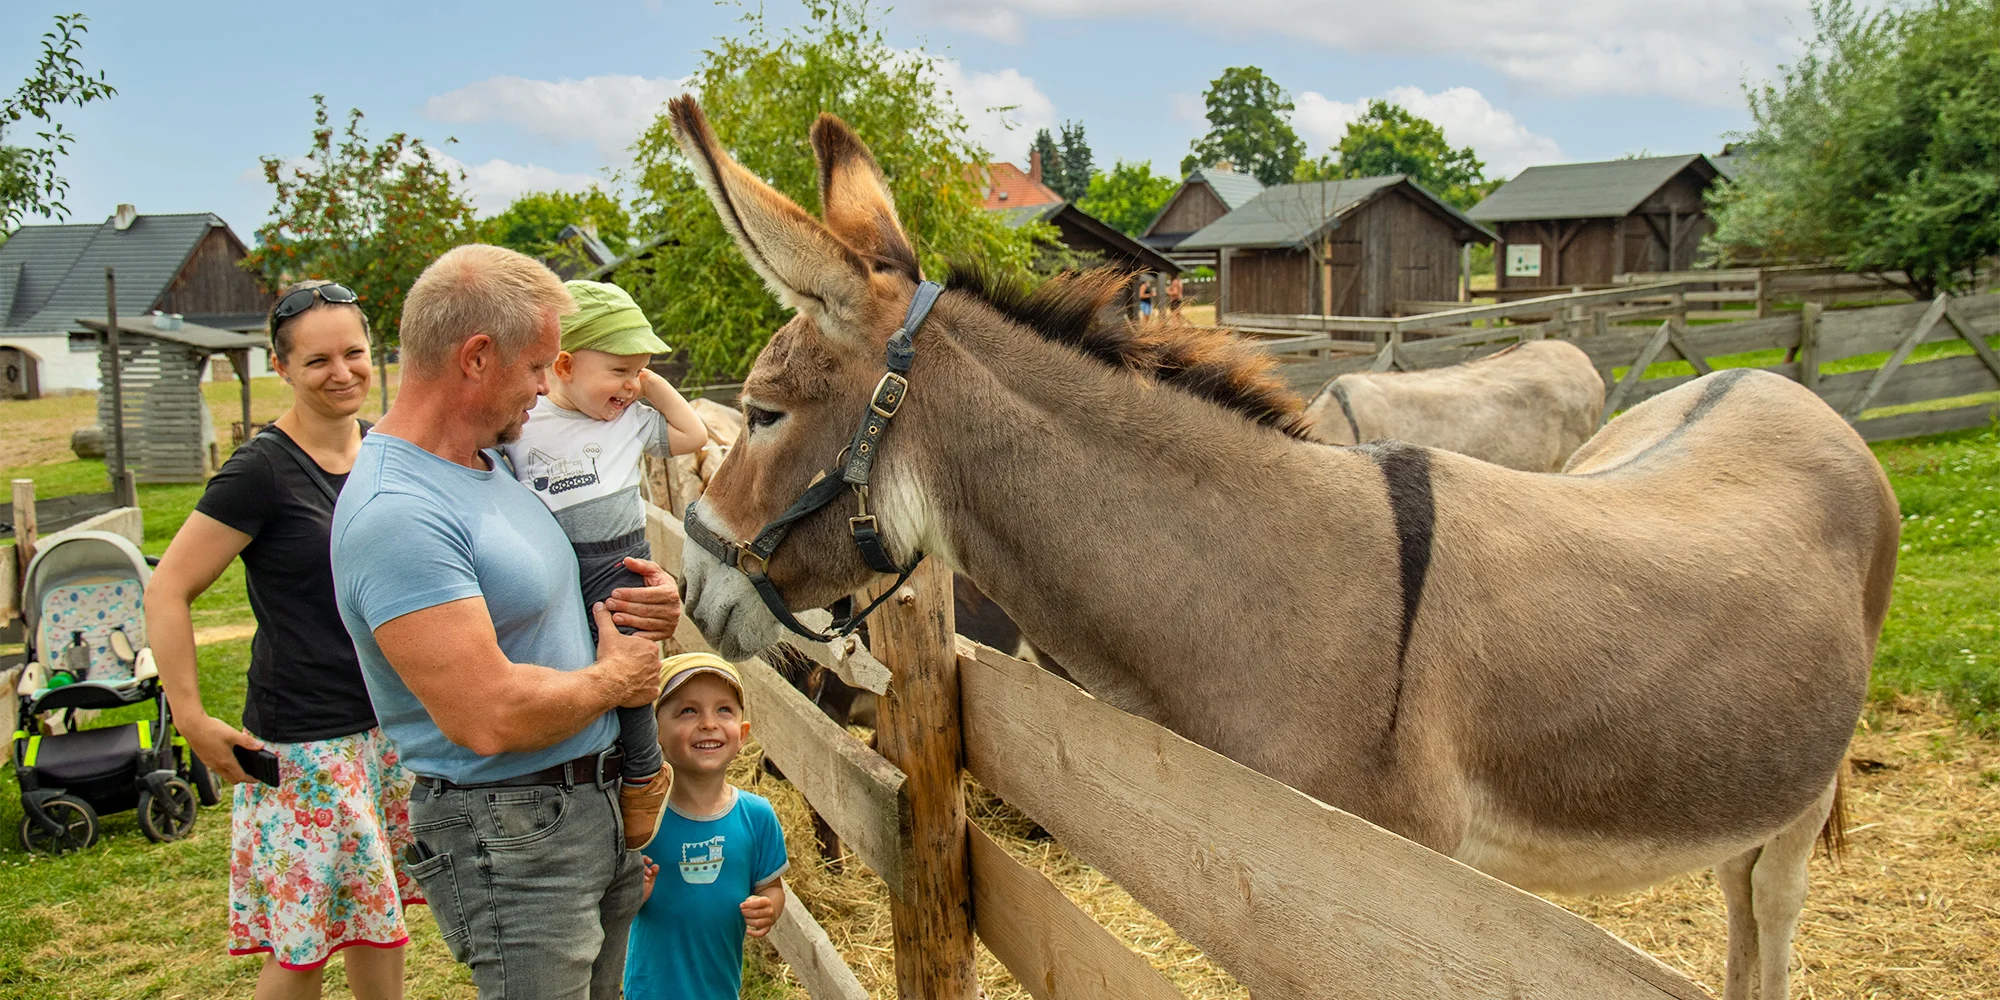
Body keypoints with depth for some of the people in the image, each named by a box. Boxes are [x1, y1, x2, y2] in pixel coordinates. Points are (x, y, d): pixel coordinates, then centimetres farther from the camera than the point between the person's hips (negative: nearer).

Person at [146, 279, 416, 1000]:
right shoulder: (263, 469, -14)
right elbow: (167, 593, -13)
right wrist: (193, 722, -16)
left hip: (392, 723, 6)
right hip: (304, 742, -6)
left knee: (378, 916, 16)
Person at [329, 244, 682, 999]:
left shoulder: (493, 465, 9)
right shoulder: (395, 513, -23)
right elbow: (489, 717, -30)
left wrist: (644, 603, 2)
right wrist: (614, 678, -11)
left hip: (601, 806, 9)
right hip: (510, 835, -9)